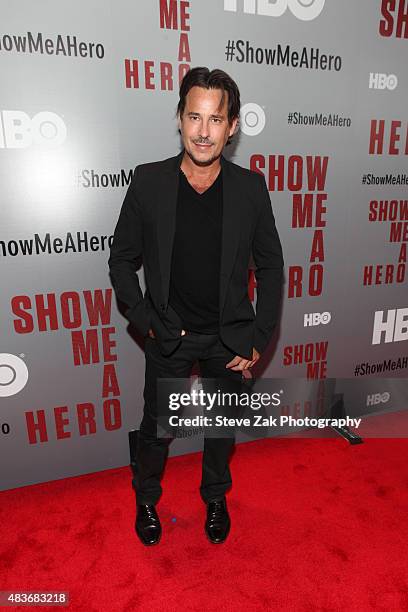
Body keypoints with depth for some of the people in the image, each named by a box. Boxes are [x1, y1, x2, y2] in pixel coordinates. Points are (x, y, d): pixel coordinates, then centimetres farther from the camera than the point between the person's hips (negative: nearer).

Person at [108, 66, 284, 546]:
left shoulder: (250, 187, -8)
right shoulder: (148, 182, -10)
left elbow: (271, 265, -2)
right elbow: (122, 260, -2)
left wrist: (259, 338, -5)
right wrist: (146, 322, -8)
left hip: (229, 337, 1)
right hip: (168, 336, -1)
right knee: (156, 426, 17)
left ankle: (215, 497, 49)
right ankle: (146, 498, 47)